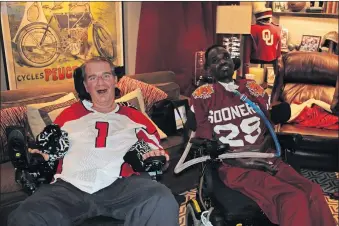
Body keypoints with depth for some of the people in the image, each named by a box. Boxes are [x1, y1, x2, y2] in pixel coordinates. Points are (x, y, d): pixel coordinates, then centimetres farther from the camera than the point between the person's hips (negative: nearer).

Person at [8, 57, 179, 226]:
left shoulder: (133, 117, 24)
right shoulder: (70, 114, 26)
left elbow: (155, 151, 21)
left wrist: (156, 158, -2)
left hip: (121, 184, -1)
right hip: (69, 186, 1)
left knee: (163, 202, -32)